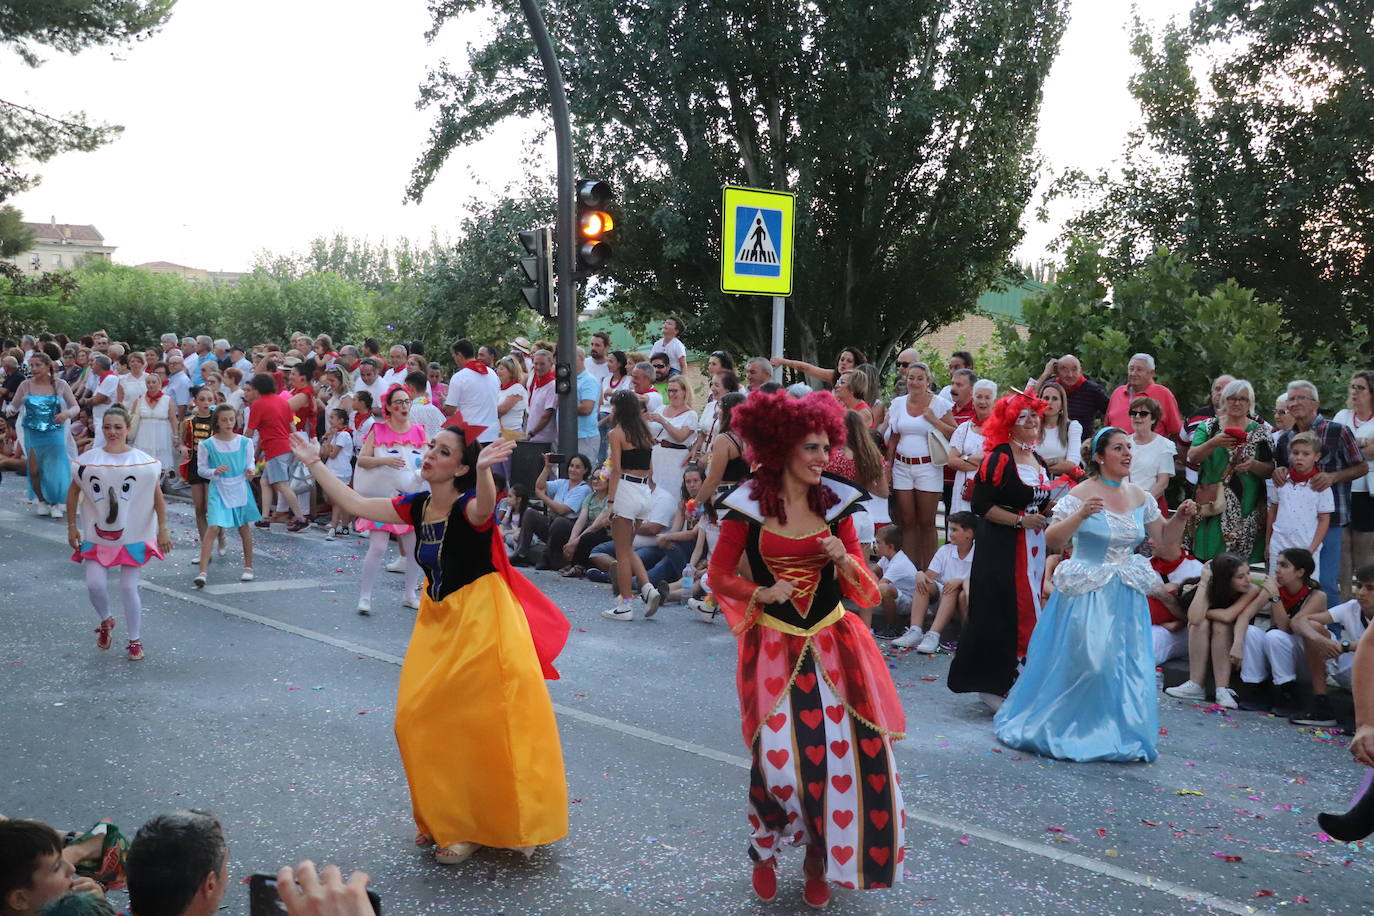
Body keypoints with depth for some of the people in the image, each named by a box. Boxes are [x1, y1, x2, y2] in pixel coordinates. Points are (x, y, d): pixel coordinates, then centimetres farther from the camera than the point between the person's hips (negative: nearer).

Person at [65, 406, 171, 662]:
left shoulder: (143, 462, -8)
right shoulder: (88, 459, -4)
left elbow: (157, 496, -3)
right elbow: (73, 492, 6)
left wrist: (163, 529, -6)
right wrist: (72, 526, 4)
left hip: (132, 535, -2)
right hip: (97, 535, 2)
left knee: (129, 588, 1)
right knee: (95, 585, -6)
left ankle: (135, 641, 16)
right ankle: (105, 621, 26)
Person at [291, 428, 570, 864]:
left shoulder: (469, 506, -20)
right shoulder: (416, 506, 1)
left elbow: (483, 508, -45)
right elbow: (355, 504, 9)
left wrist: (483, 469, -65)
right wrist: (314, 463, 10)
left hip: (482, 621, -8)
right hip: (439, 621, 8)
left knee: (483, 726, -4)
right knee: (422, 720, 10)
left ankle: (478, 826, 9)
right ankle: (444, 819, 27)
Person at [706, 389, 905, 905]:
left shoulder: (836, 501, 2)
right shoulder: (748, 506, -7)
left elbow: (859, 576, 10)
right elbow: (720, 575, 1)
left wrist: (843, 559, -11)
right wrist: (760, 593, -15)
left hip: (832, 645, 3)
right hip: (774, 646, -3)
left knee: (847, 750, -2)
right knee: (776, 756, -5)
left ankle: (821, 855, 21)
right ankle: (765, 851, 24)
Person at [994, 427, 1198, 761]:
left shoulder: (1139, 497, 8)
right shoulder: (1081, 494, -10)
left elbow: (1165, 537, 18)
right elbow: (1052, 541, -15)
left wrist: (1180, 518, -1)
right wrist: (1080, 515, -29)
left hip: (1126, 596, 5)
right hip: (1086, 595, -5)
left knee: (1126, 667, 4)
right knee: (1082, 662, -7)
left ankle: (1117, 735, 19)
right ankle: (1064, 732, 13)